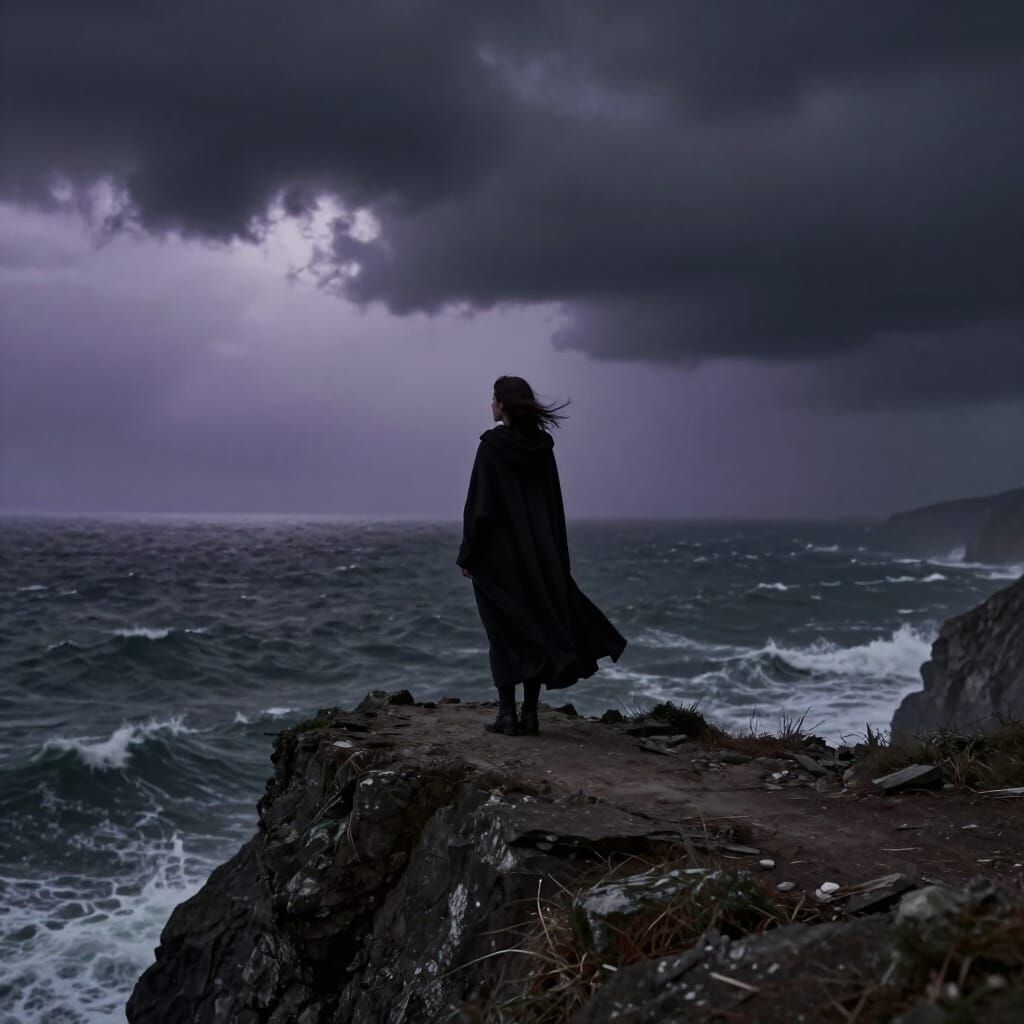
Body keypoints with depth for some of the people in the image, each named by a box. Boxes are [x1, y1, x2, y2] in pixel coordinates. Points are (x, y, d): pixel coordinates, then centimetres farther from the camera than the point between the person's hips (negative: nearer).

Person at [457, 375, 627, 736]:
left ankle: (508, 714, 3)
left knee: (505, 632, 2)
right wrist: (553, 554, 15)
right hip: (538, 551, 5)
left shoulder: (492, 444, -11)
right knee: (536, 628, 9)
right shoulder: (541, 445, 6)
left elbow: (479, 502, -13)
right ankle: (530, 713, 9)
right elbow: (554, 503, 9)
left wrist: (467, 553, -7)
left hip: (498, 551, -5)